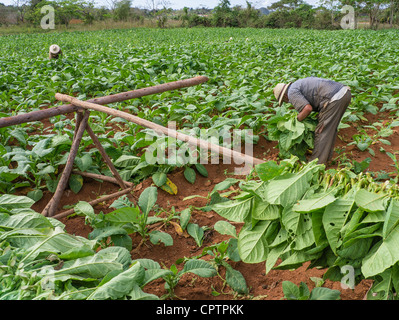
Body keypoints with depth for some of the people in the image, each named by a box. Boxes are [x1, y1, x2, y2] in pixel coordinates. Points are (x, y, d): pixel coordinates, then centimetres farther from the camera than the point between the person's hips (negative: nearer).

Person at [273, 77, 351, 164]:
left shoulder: (292, 92, -1)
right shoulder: (301, 83, 29)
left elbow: (308, 108, -13)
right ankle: (326, 157, 34)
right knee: (330, 128, 22)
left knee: (322, 131, -1)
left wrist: (296, 120, 2)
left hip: (335, 98, -10)